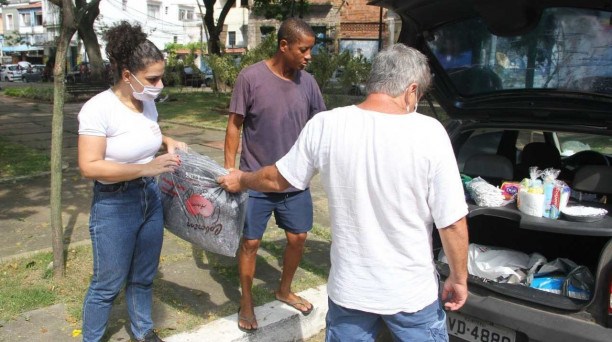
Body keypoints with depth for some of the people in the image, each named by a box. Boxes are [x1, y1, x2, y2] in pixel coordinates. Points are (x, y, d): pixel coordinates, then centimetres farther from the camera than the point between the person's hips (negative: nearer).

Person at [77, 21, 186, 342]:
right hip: (114, 205, -6)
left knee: (143, 277, 20)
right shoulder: (98, 108, -21)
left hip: (151, 198, 7)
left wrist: (167, 141, 2)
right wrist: (147, 168, -30)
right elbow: (89, 166, -25)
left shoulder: (147, 103, 1)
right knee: (108, 283, 8)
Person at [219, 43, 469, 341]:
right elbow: (452, 223, -13)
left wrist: (241, 179, 24)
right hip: (413, 292, -1)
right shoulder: (429, 133, -17)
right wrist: (459, 278, 2)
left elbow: (278, 179, 4)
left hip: (349, 289, 2)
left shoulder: (324, 125, -10)